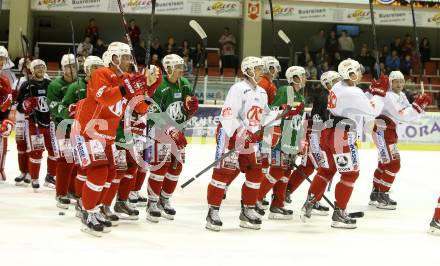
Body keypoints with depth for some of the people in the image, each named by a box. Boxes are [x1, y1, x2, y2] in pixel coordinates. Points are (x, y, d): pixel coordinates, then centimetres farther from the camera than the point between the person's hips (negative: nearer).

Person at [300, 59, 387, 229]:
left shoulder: (338, 87, 10)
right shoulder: (352, 93, -18)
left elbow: (361, 103, 20)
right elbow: (374, 110, -16)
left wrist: (372, 91, 11)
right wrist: (380, 92, -5)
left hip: (327, 133, 9)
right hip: (341, 137, -9)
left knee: (327, 169, 20)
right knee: (351, 173, 1)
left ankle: (309, 204, 22)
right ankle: (339, 214, 2)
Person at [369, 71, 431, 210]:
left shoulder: (401, 96, 13)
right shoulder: (388, 96, -19)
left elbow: (410, 115, 10)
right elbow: (403, 116, -26)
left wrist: (421, 106, -5)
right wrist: (418, 105, -25)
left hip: (390, 132, 10)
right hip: (382, 132, -10)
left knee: (384, 163, 18)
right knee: (393, 164, -11)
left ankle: (375, 194, 28)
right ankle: (383, 197, -6)